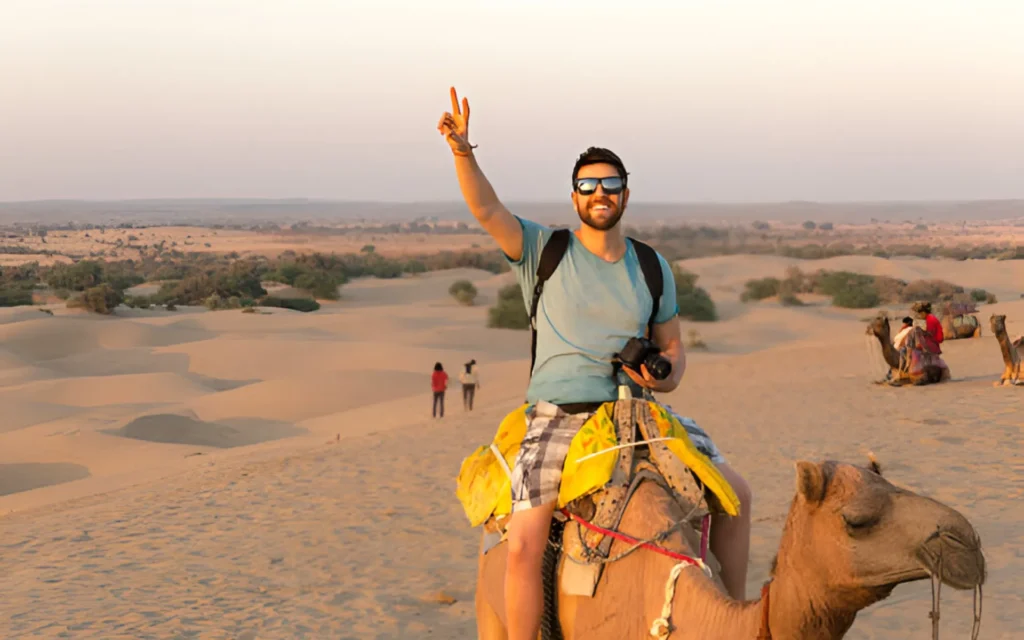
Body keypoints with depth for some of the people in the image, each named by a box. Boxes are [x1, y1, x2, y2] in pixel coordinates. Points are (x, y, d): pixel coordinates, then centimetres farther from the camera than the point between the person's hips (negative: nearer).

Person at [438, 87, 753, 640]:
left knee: (735, 492, 1)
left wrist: (669, 378, -7)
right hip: (559, 417, -4)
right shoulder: (544, 251, 2)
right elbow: (486, 209, -11)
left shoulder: (652, 267, 11)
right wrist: (462, 149, -27)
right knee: (524, 544, -23)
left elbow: (672, 346, 16)